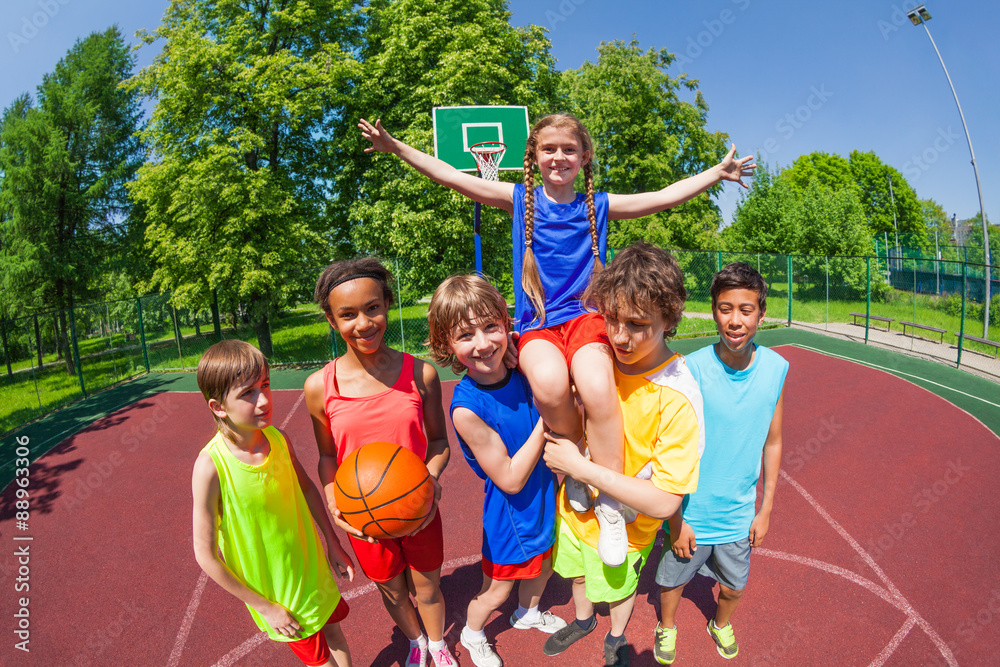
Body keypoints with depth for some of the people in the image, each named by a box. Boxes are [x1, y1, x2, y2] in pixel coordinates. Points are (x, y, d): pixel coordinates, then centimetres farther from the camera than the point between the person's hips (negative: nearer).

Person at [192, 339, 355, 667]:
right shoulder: (211, 466, -28)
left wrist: (333, 544, 8)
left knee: (332, 626, 25)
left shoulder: (278, 439, -14)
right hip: (273, 591, -4)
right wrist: (264, 607, -12)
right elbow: (206, 555, -19)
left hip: (311, 567, 4)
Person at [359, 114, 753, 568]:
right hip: (537, 323, 0)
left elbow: (665, 196, 13)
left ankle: (610, 503, -11)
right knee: (549, 382, -34)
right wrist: (396, 147, 2)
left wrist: (718, 172, 12)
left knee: (596, 389, -31)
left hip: (585, 314, 0)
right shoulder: (520, 199, 8)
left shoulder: (599, 205, 10)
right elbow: (451, 176, 5)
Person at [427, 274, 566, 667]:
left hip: (543, 500, 6)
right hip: (510, 514, -6)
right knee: (497, 589, 19)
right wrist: (547, 418, -28)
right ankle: (472, 634, 51)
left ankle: (528, 614, 61)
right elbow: (510, 479, -25)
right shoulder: (467, 408, -31)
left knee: (541, 567, 29)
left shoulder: (518, 377, -13)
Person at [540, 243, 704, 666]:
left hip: (624, 530, -4)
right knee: (578, 571, 31)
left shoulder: (677, 399, -33)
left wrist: (581, 468, -32)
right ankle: (583, 619, 64)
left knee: (618, 588, 27)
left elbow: (664, 502, -32)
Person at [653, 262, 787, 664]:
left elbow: (772, 443, 1)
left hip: (739, 515, 3)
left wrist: (765, 510, 5)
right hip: (690, 514, -2)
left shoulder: (775, 368, -11)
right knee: (673, 580, 19)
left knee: (733, 586, 24)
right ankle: (667, 627, 52)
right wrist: (676, 519, -10)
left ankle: (721, 625, 57)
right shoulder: (690, 369, -22)